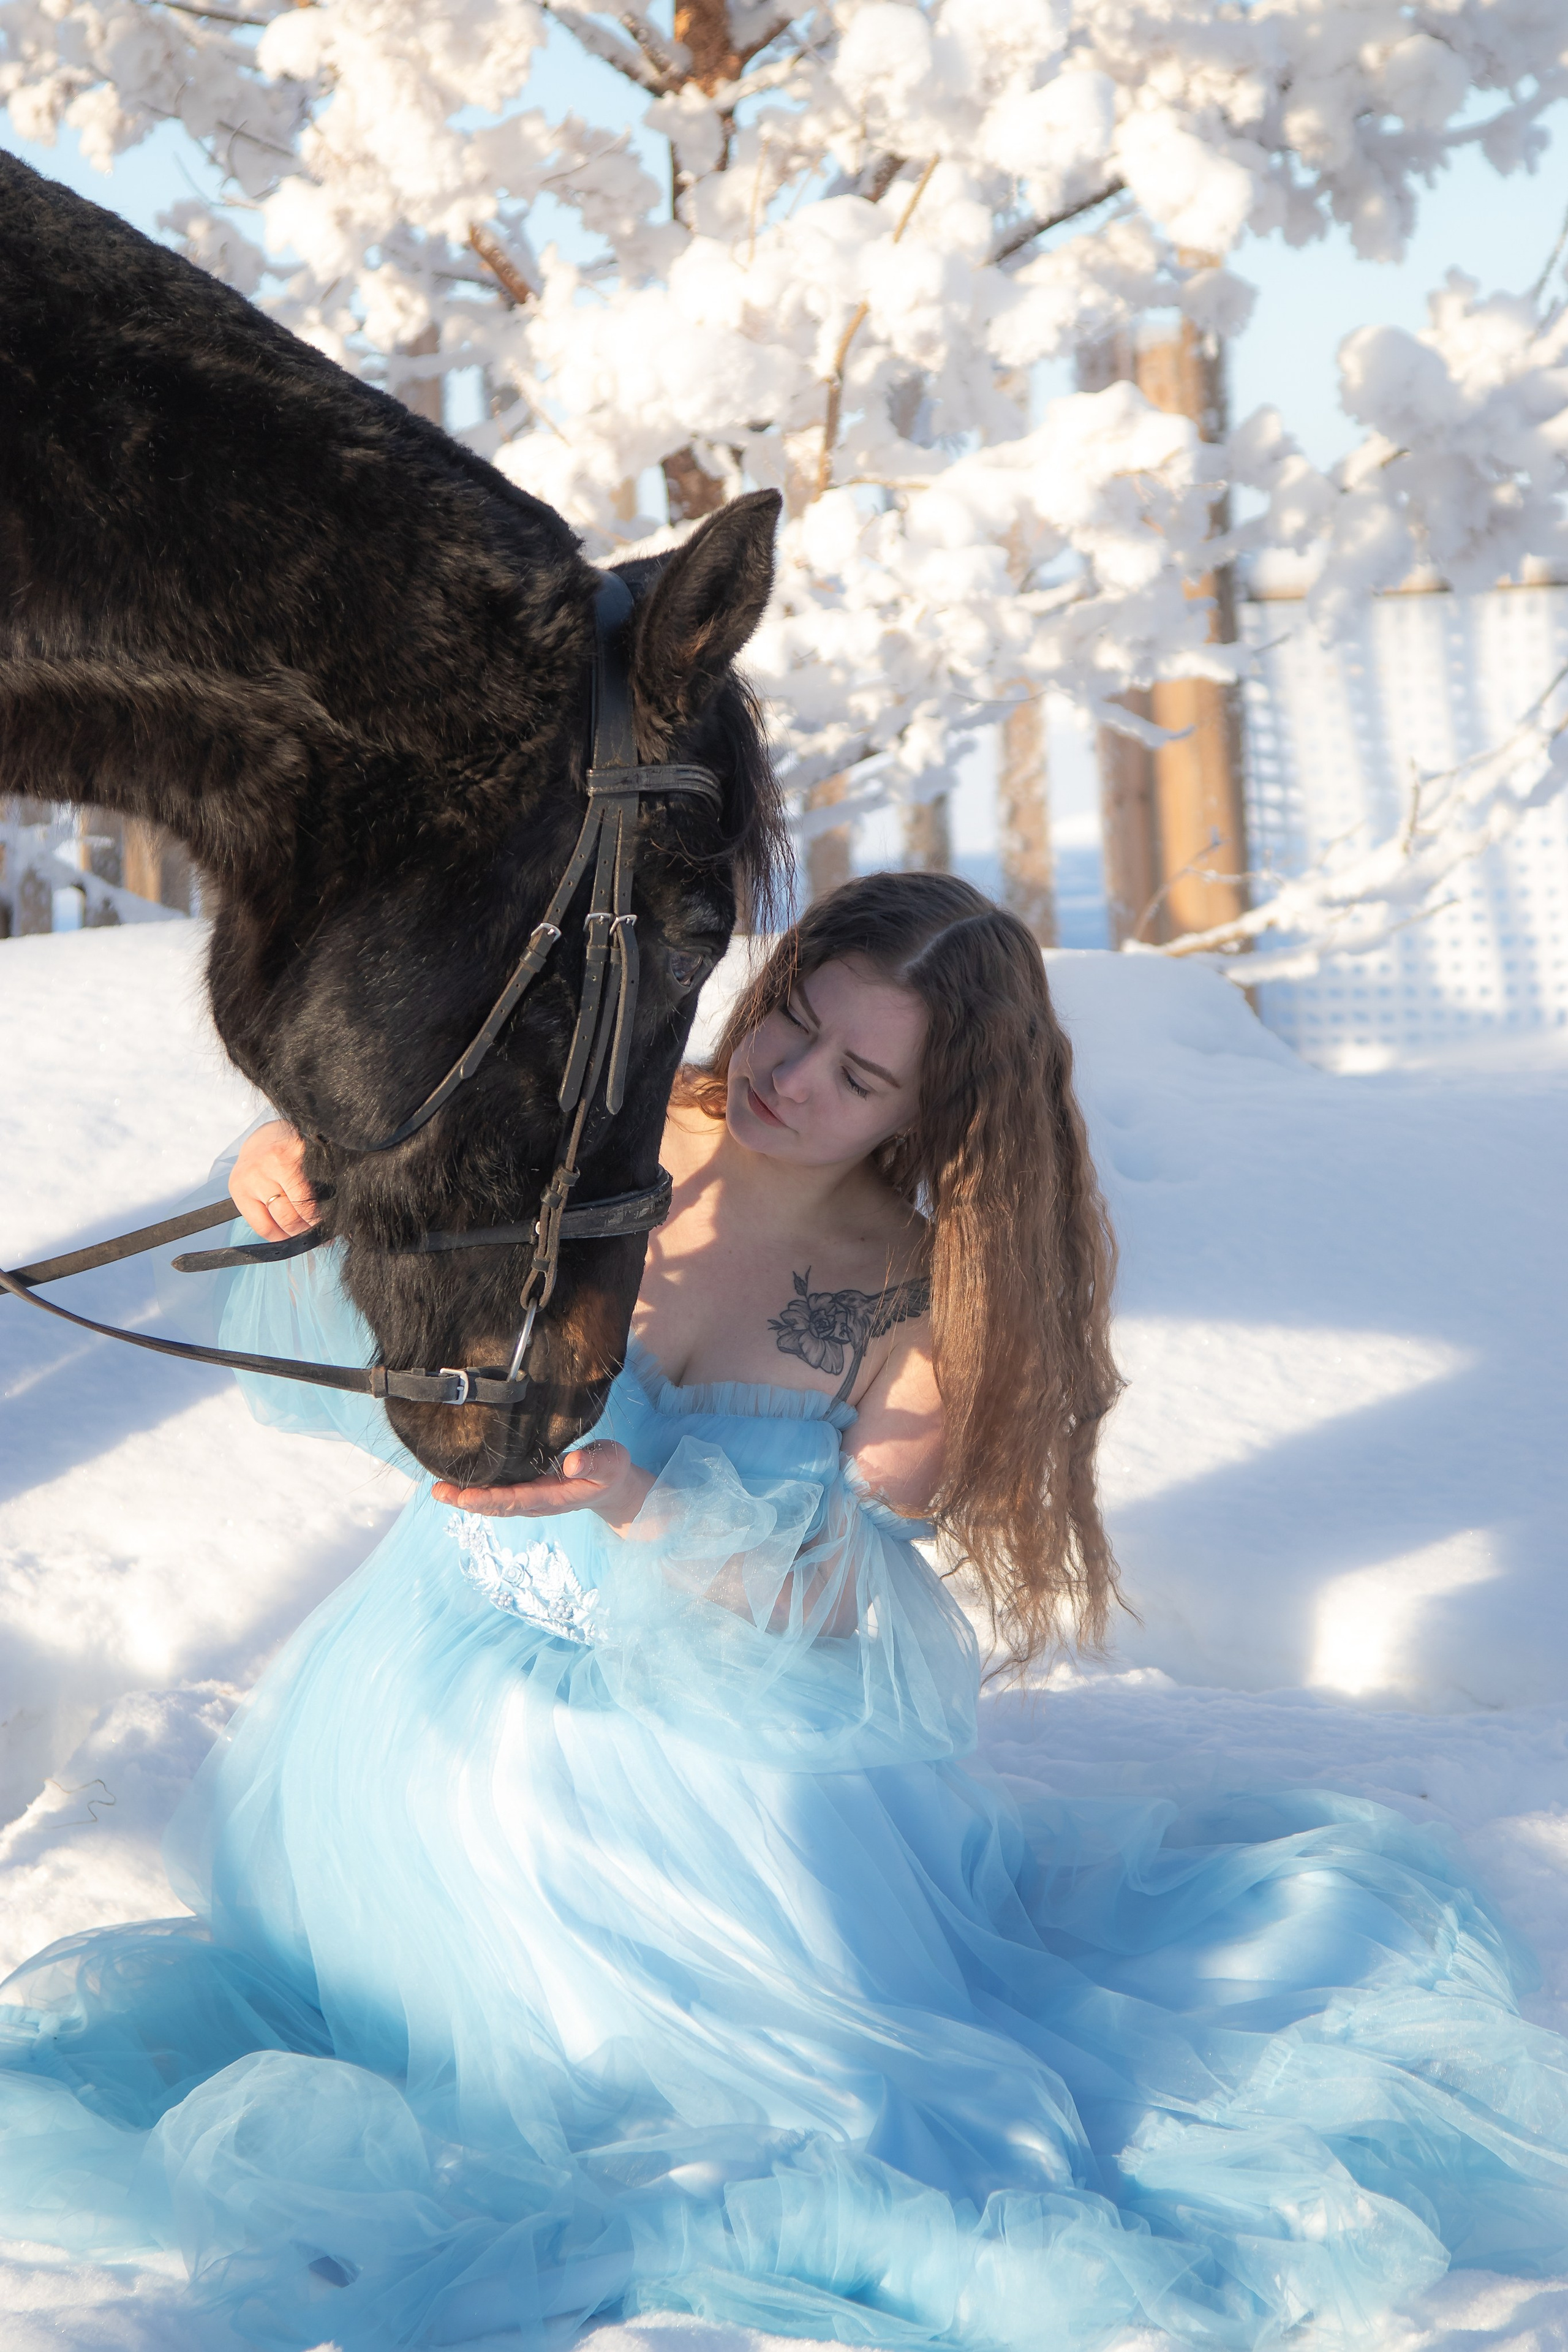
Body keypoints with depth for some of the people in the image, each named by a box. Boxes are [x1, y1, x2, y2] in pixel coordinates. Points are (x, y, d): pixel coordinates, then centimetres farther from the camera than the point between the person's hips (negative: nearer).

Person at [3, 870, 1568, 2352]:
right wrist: (305, 1196, -21)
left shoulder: (923, 1306, -8)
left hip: (729, 1725, 0)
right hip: (449, 1707, 1)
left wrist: (637, 1502, -33)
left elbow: (835, 1601, -15)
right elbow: (321, 1364, 1)